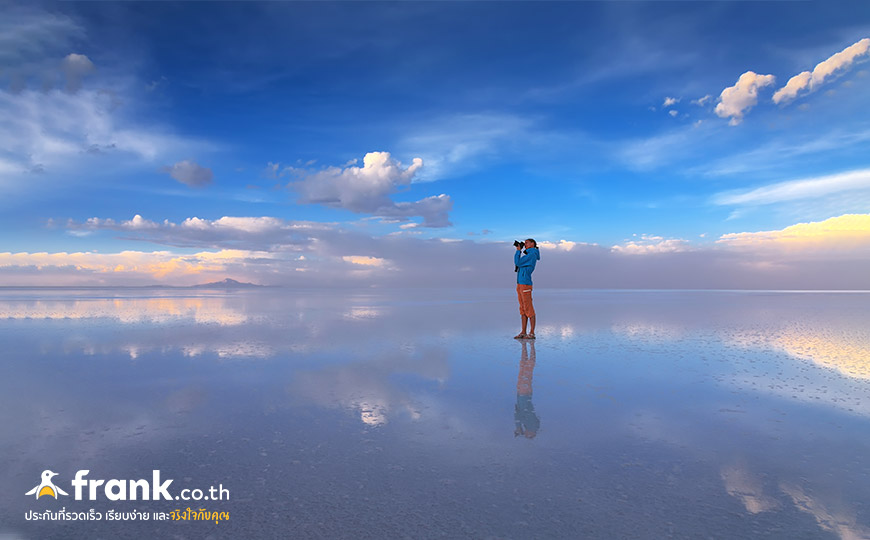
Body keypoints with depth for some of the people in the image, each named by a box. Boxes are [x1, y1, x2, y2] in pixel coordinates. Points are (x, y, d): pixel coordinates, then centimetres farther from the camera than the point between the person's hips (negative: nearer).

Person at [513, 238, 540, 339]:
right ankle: (523, 332, 13)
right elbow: (517, 264, 23)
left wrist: (518, 251, -1)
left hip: (525, 284, -10)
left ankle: (532, 333, -2)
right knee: (523, 309, 10)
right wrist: (519, 251, 17)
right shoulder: (528, 254, 20)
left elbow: (518, 263, -13)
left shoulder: (532, 254, -9)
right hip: (520, 284, 10)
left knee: (529, 309, -6)